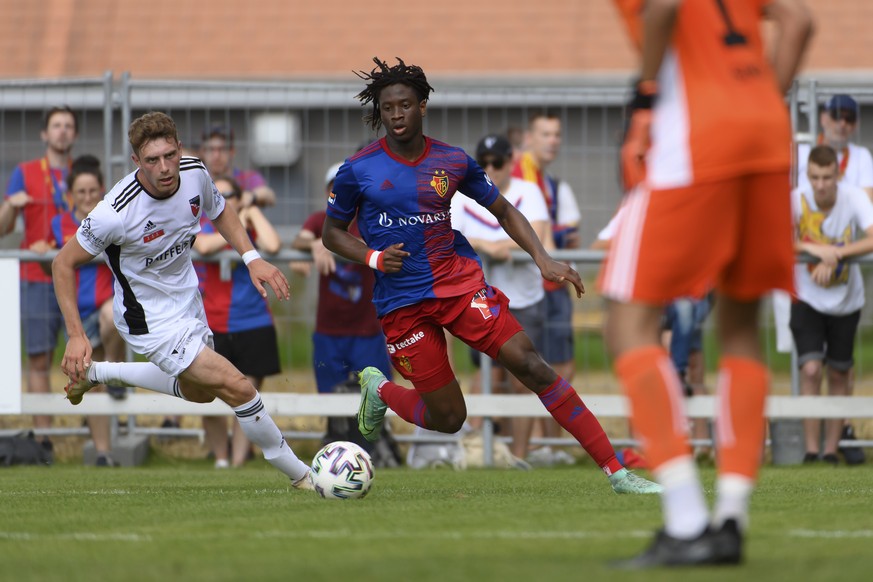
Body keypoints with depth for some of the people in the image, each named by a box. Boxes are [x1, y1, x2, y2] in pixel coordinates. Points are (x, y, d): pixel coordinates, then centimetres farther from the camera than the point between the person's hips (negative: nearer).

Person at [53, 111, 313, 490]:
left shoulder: (195, 174, -15)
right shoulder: (116, 212, -32)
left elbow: (220, 212, 9)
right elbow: (64, 264, -19)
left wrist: (252, 258, -6)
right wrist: (76, 336, -22)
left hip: (188, 301, 8)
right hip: (152, 322, -8)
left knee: (199, 391, 29)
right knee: (237, 387, -16)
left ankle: (98, 374, 43)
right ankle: (302, 475, 1)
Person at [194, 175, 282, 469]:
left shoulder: (251, 229, 4)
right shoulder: (202, 227, 7)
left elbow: (273, 246, -19)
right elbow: (204, 246, -18)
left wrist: (254, 213, -5)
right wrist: (237, 227, -8)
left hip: (253, 327, -1)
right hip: (212, 329, 1)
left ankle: (238, 462, 3)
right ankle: (220, 459, 14)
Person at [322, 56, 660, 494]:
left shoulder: (453, 162, 2)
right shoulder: (358, 170, -3)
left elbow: (504, 212, 13)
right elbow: (332, 232, 9)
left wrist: (542, 258, -2)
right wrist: (373, 257, -10)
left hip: (459, 282, 1)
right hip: (402, 304, -1)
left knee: (529, 364, -18)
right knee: (448, 419, -3)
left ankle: (616, 472, -19)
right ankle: (379, 390, 31)